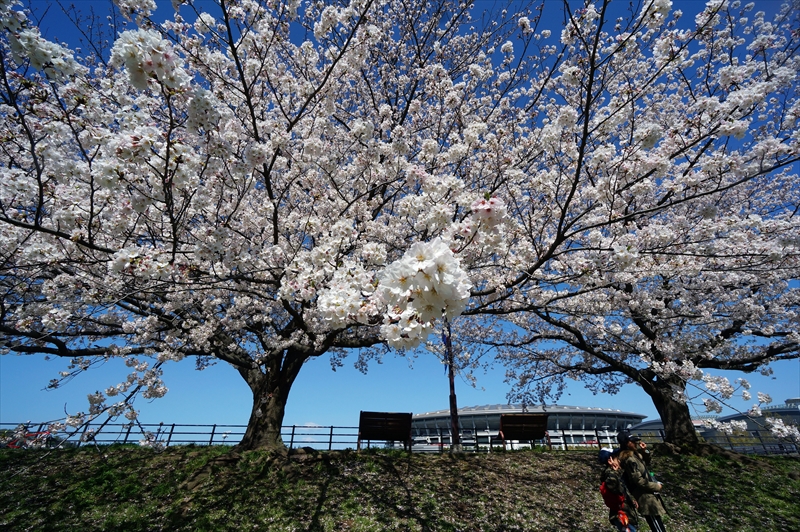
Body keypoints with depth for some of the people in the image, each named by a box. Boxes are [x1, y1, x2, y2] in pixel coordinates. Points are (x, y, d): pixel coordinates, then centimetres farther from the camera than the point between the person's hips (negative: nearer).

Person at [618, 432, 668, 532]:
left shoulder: (634, 454, 5)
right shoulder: (630, 460, -24)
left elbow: (646, 463, 21)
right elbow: (639, 481, -23)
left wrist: (645, 451, 4)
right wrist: (656, 486, -11)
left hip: (649, 495, 10)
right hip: (646, 498, -10)